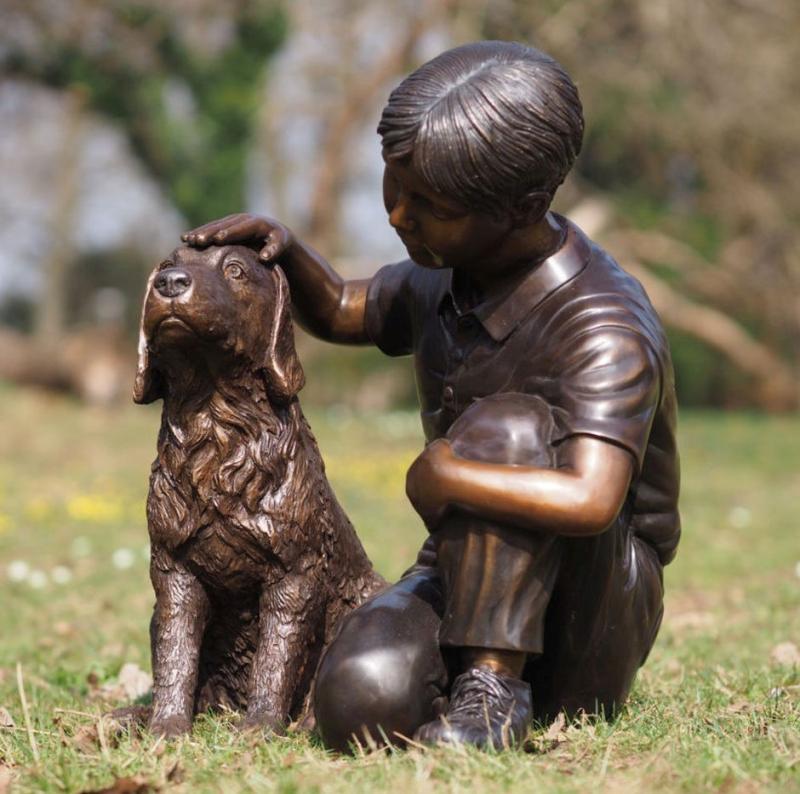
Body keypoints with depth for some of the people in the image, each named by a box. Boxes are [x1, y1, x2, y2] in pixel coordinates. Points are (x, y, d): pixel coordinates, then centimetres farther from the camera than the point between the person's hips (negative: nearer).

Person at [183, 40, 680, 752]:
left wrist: (439, 472, -26)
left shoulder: (607, 331, -25)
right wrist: (284, 247, -1)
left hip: (593, 614, -5)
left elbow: (589, 502, -41)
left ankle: (492, 693, -25)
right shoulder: (441, 276, 0)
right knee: (360, 705, -29)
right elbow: (341, 314, 21)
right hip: (464, 581, 5)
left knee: (506, 426, -32)